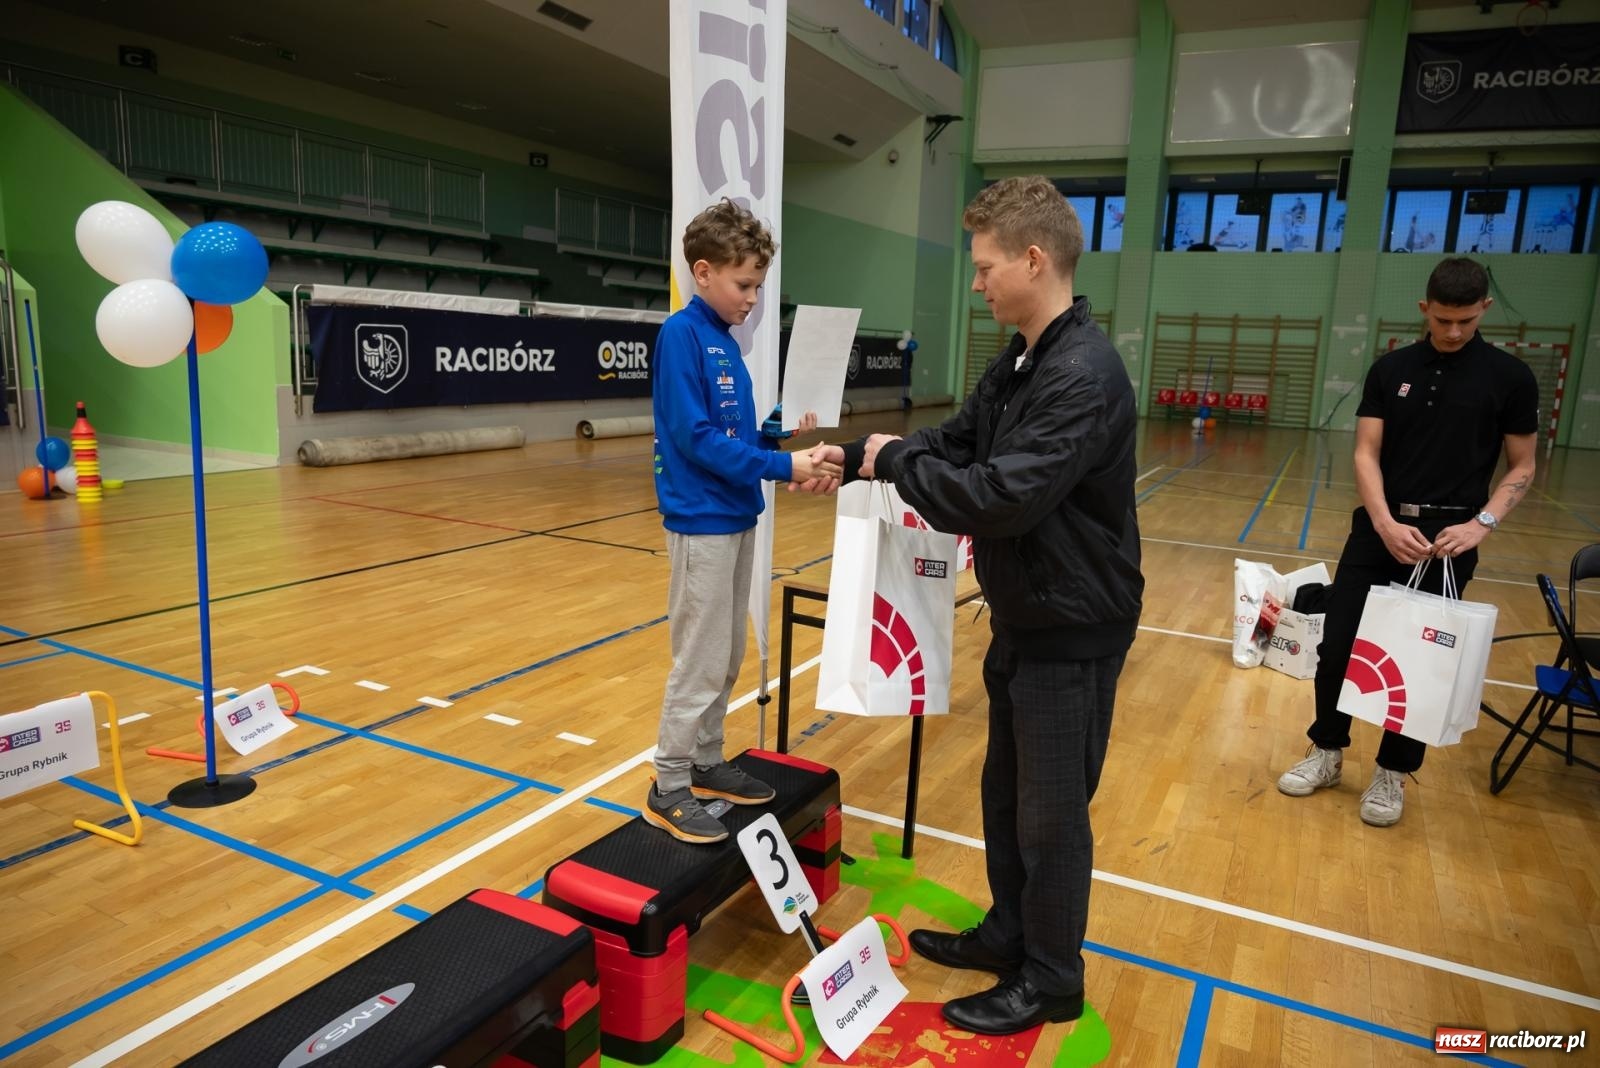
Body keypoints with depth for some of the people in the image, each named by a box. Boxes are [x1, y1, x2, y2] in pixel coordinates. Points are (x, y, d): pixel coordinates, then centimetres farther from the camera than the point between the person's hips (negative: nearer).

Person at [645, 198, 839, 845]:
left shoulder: (724, 340, 11)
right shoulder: (681, 335, -13)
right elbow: (695, 437, -20)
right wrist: (781, 467, -20)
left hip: (736, 517, 9)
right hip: (702, 522, -9)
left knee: (727, 657, 16)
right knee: (700, 662, -1)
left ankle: (706, 763, 30)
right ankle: (669, 790, 12)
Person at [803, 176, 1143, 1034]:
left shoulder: (1084, 376, -25)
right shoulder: (1019, 361, 6)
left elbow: (999, 496, -31)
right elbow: (954, 442, 14)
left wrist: (893, 461, -17)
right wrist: (854, 458, 4)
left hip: (1072, 629, -9)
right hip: (1023, 618, 9)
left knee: (1051, 811, 7)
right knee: (1005, 792, 21)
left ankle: (1050, 980, 28)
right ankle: (1008, 933, 41)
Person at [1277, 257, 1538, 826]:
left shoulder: (1509, 377, -1)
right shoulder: (1391, 369, 3)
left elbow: (1521, 468, 3)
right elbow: (1366, 454, -1)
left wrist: (1482, 523, -14)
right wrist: (1386, 523, -15)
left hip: (1447, 538, -1)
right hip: (1378, 529, 2)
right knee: (1337, 644, 2)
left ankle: (1393, 772, 23)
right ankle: (1327, 752, 22)